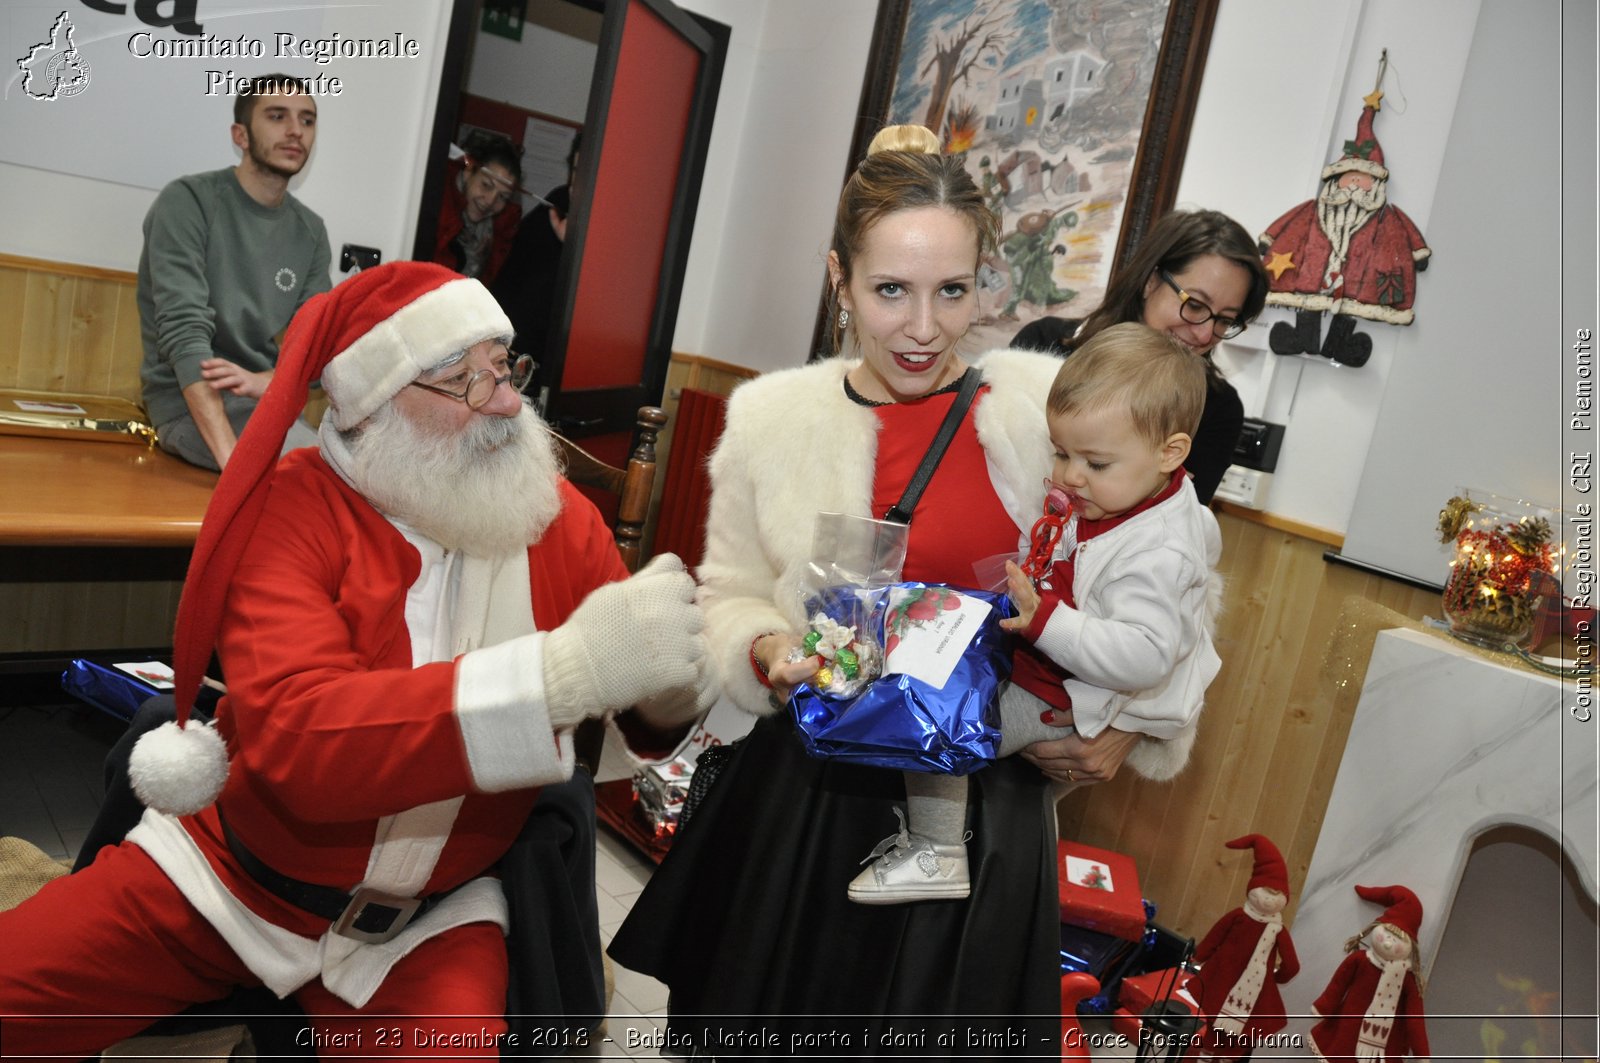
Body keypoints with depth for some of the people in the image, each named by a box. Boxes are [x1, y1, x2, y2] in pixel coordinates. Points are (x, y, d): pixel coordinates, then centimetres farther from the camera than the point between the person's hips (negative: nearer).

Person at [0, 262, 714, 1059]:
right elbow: (297, 738, -29)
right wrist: (565, 668, -40)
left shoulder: (560, 518, -6)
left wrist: (675, 677, -25)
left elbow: (651, 699, 1)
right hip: (230, 870, 0)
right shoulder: (289, 510, -14)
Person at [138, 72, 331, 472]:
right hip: (188, 403, -6)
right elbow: (185, 331, -20)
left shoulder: (311, 232, 9)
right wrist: (233, 460, -33)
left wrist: (265, 381, -21)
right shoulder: (189, 201, -8)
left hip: (266, 404, 6)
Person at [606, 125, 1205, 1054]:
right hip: (808, 795, 2)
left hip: (986, 801, -1)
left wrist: (1131, 726, -9)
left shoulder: (1047, 404, -6)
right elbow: (729, 598, 5)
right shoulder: (771, 416, -1)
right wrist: (769, 650, -15)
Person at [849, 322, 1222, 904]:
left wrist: (1045, 619, -41)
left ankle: (934, 855, 2)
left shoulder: (1159, 553, -30)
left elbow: (1142, 656, -37)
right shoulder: (1100, 499, -1)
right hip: (1037, 655, 10)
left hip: (1064, 700, -10)